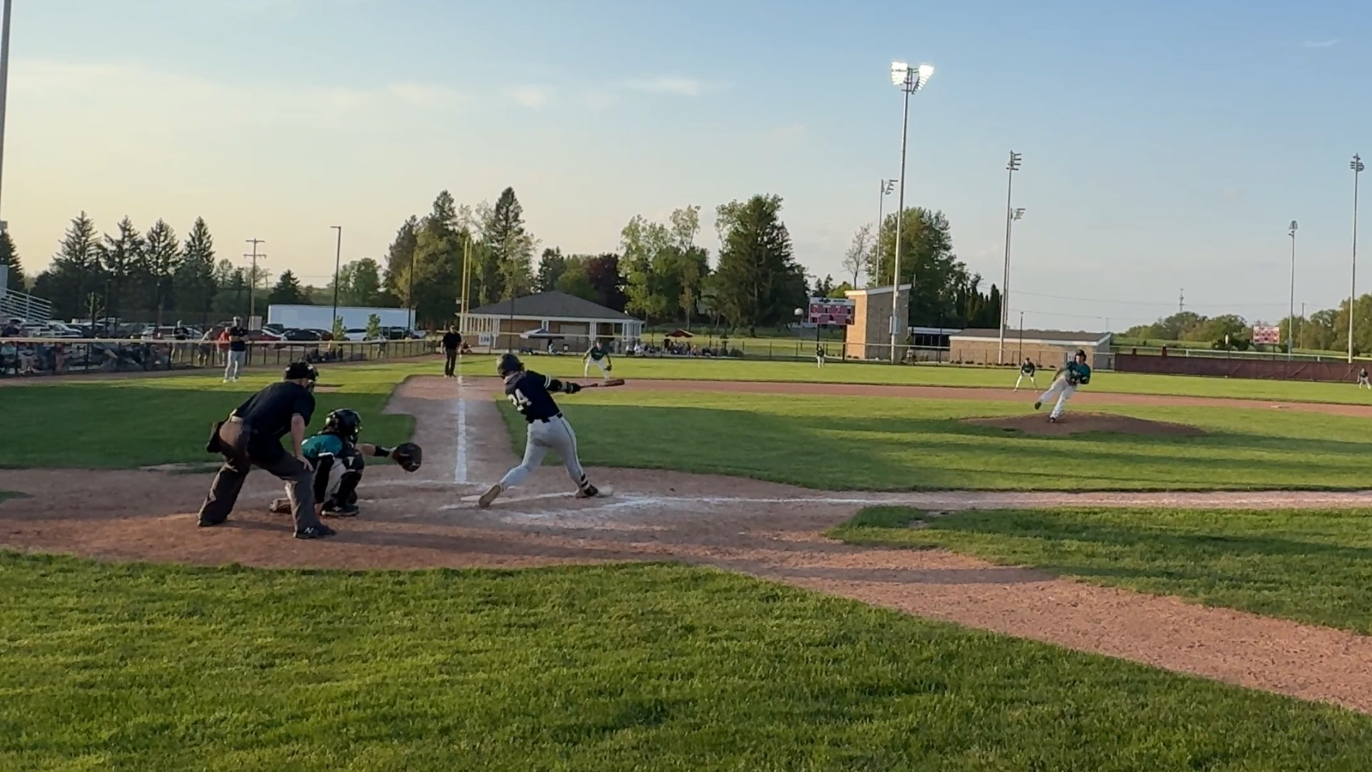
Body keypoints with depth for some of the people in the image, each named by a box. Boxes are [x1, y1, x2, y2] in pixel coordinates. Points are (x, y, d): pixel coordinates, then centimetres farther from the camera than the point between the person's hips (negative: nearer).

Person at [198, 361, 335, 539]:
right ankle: (307, 526, -9)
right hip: (253, 438, -7)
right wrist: (299, 454, -3)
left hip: (227, 430, 7)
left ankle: (210, 516, 48)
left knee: (234, 468, 39)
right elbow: (297, 420, -9)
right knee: (300, 473, 3)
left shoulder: (271, 389, 32)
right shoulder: (304, 395, 12)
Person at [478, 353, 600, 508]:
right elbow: (553, 385, -7)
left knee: (527, 467, 13)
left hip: (535, 430, 4)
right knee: (571, 460, 20)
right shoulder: (529, 377, -8)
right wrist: (571, 387, 10)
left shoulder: (508, 389, 9)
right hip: (555, 424, -4)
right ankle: (585, 488, 40)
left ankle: (499, 487, -8)